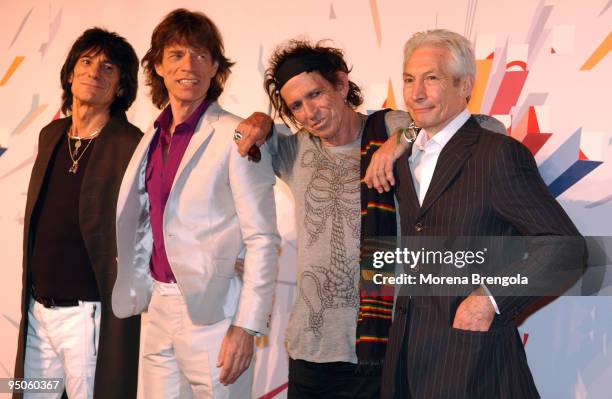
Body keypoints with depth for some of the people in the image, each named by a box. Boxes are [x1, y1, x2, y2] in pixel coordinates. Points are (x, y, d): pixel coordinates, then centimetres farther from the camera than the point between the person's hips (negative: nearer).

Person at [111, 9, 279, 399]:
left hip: (211, 312, -6)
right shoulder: (154, 137, 10)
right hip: (159, 308, 6)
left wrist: (247, 327, -16)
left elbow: (263, 239, -12)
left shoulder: (235, 136, -9)